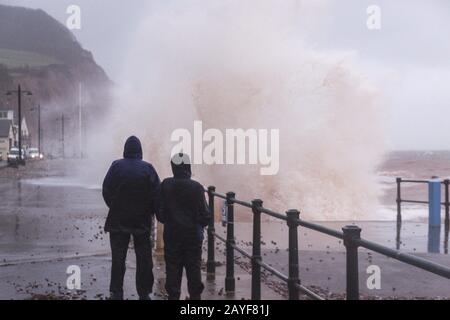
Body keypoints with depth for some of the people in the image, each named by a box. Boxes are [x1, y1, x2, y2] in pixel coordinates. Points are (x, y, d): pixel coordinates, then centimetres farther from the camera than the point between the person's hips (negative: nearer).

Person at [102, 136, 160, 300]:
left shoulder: (116, 166, -6)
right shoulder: (148, 168, -7)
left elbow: (106, 191, -5)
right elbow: (156, 194, -10)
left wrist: (114, 208, 10)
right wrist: (151, 212, 3)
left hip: (118, 220, 0)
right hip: (142, 221, 0)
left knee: (118, 258, 8)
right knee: (143, 259, 8)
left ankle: (116, 293, 10)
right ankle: (144, 293, 11)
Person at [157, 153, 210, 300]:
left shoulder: (166, 185, -6)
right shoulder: (196, 187, -11)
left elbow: (159, 212, -3)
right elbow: (204, 213, -7)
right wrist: (203, 224, 14)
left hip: (172, 234, 1)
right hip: (193, 234, -1)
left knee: (173, 267, 8)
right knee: (194, 267, 9)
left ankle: (173, 295, 10)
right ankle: (195, 295, 13)